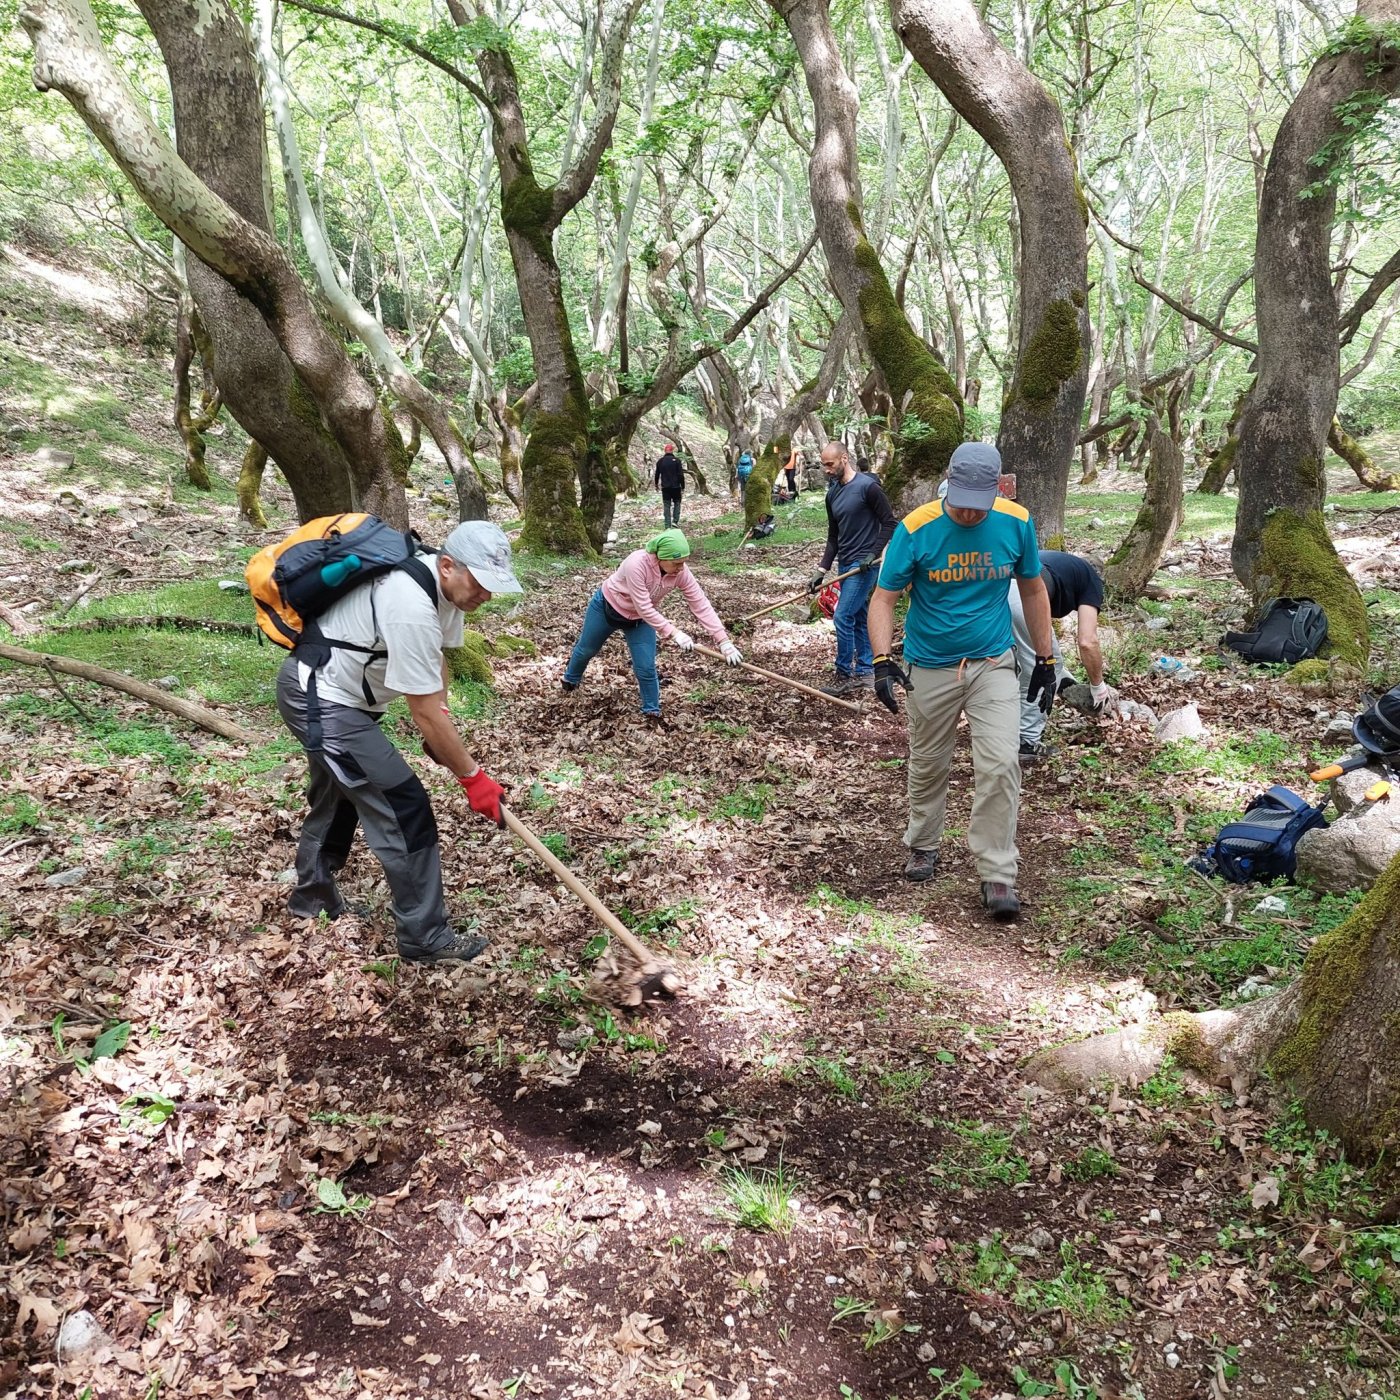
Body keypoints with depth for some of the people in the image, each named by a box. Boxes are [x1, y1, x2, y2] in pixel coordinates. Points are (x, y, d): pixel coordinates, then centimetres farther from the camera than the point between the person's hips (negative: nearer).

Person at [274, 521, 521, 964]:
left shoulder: (445, 583, -4)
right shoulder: (413, 608, -34)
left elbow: (435, 660, 10)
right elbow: (425, 713, -28)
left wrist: (439, 720, -4)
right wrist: (474, 778, -20)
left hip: (325, 690, 11)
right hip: (321, 702, -10)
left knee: (337, 796, 27)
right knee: (404, 808, -10)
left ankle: (312, 895, 49)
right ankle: (424, 937, 1)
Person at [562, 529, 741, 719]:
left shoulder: (681, 572, -27)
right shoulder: (637, 563, -41)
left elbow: (701, 605, -25)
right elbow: (644, 608, -38)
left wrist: (723, 641, -31)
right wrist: (673, 633, -43)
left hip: (640, 619, 3)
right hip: (607, 606, -3)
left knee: (646, 668, -7)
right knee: (587, 649, 21)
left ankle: (652, 710, 17)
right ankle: (571, 679, 53)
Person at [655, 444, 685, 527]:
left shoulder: (660, 461, 3)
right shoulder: (677, 460, -7)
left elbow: (657, 474, 11)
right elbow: (681, 475, -9)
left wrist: (656, 484, 26)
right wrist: (683, 486, -1)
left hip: (665, 487, 2)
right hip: (676, 486, -2)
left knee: (666, 505, 4)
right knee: (677, 503, 15)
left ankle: (667, 526, -2)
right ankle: (675, 521, 2)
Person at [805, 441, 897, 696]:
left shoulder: (867, 486, -14)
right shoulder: (832, 494, 10)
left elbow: (889, 523, -11)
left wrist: (873, 554, -18)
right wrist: (822, 570, 8)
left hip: (864, 564, -8)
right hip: (846, 565, 8)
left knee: (843, 617, -10)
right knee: (859, 619, 13)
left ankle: (845, 676, 0)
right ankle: (866, 673, 21)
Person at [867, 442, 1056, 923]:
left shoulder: (1015, 522, -9)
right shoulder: (916, 529, -15)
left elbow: (1033, 590, 5)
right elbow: (883, 598, -11)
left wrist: (1045, 660, 7)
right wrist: (881, 660, -24)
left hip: (993, 665, 1)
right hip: (930, 669, 0)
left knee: (1000, 766, -9)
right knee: (928, 766, 14)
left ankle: (998, 876, 0)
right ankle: (923, 846, 38)